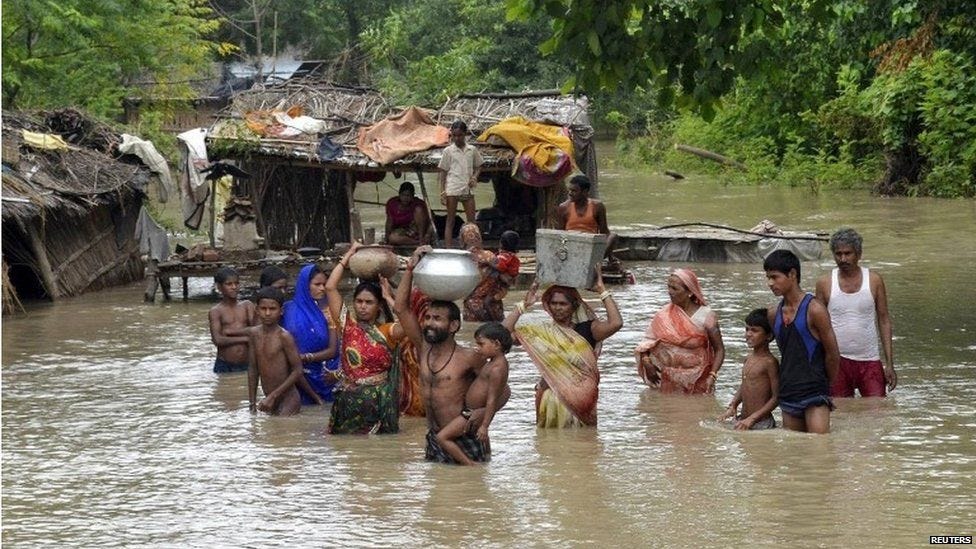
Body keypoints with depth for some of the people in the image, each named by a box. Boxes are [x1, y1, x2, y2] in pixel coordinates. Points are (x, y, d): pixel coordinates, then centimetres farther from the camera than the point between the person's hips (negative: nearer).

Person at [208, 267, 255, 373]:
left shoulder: (247, 306, 8)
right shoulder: (215, 311, -1)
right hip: (224, 366, -2)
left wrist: (230, 332, -10)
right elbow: (217, 340, -13)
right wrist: (245, 338, -11)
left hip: (247, 364, 2)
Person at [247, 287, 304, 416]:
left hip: (288, 400, -6)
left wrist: (273, 396, -14)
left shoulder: (284, 336, -13)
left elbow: (297, 371, -13)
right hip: (270, 401, 6)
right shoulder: (254, 334, 6)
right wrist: (252, 404, 11)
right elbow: (253, 369, 12)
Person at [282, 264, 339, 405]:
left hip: (327, 376, 2)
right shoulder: (291, 312, -6)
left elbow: (332, 350, -4)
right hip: (305, 381, -2)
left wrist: (305, 357, -18)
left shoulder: (327, 311, 0)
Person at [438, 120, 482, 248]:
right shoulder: (448, 151, 1)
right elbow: (443, 172, 2)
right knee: (450, 221, 1)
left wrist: (474, 177, -5)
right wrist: (442, 192, -5)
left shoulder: (472, 150, 7)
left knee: (471, 221, 2)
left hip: (467, 189, 3)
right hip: (452, 189, -3)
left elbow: (478, 167, 17)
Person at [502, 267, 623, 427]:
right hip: (551, 395, 0)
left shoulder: (586, 330, 7)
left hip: (581, 397, 0)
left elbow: (616, 323, -10)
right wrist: (524, 305, 1)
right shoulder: (542, 332, 10)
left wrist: (602, 291, -5)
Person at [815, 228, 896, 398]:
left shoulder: (874, 280, 0)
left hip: (869, 362, 0)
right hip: (837, 361, 0)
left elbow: (884, 321, 3)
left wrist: (889, 364, -2)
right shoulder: (825, 283, 1)